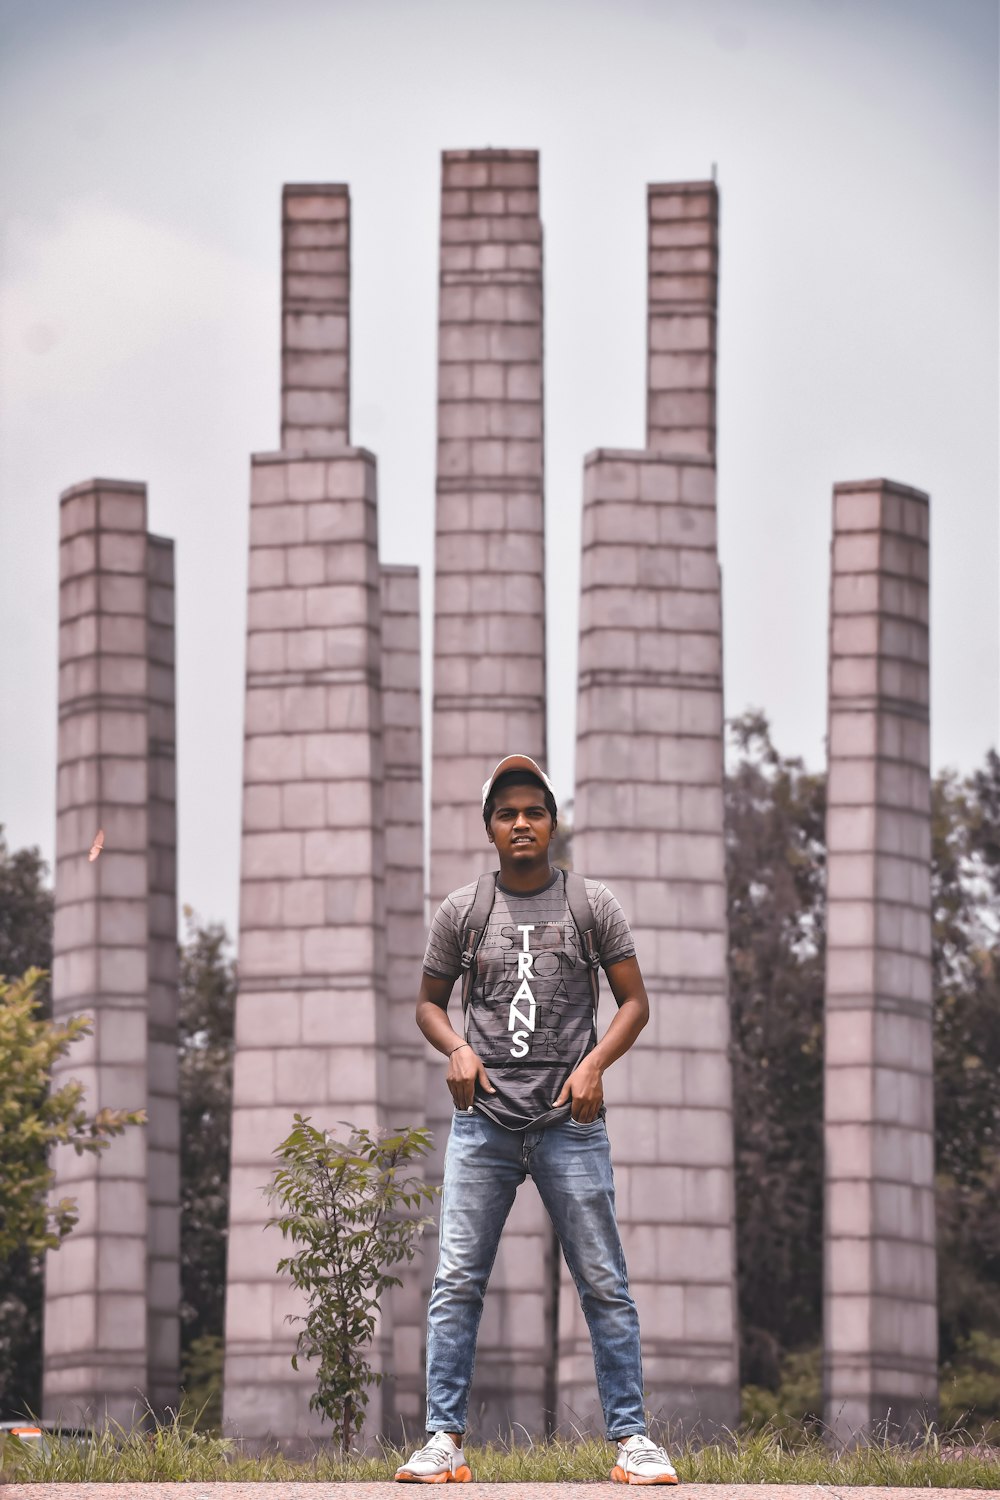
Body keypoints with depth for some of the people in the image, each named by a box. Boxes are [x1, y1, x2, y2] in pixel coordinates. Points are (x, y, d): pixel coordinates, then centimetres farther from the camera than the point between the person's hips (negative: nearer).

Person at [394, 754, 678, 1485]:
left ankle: (631, 1437, 2)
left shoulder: (592, 904, 5)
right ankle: (445, 1440, -3)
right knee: (456, 1281, -5)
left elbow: (635, 1000, 6)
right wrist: (458, 1048, -4)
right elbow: (430, 1001, 17)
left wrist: (595, 1063, -10)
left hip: (569, 1121, -1)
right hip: (484, 1120, 1)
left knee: (604, 1283, -2)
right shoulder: (461, 911, 8)